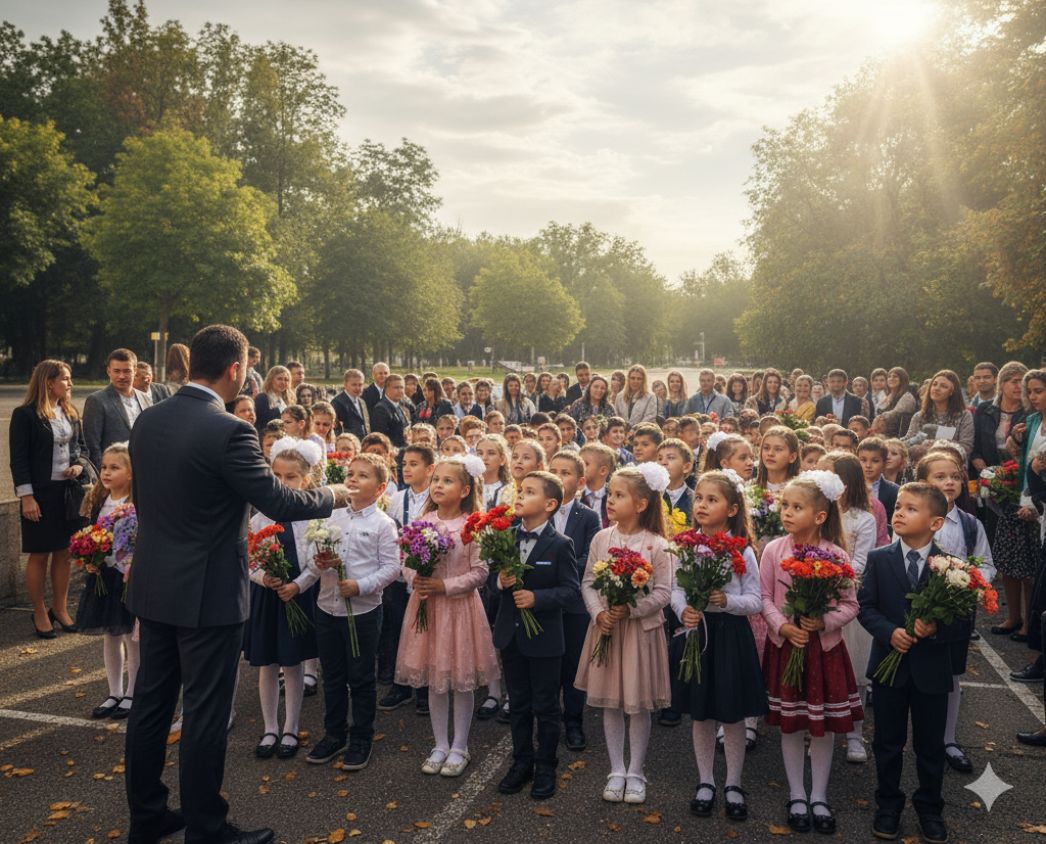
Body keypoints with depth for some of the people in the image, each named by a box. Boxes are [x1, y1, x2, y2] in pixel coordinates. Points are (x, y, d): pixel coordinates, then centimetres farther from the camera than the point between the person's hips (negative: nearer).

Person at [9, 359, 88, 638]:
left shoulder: (70, 412, 8)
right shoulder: (25, 414, -9)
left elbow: (82, 445, 18)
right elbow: (18, 459, -11)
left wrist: (80, 464, -4)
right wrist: (27, 497, -15)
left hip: (69, 491, 6)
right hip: (41, 493, -5)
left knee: (64, 552, 10)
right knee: (39, 555, 5)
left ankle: (60, 609, 23)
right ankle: (40, 614, 17)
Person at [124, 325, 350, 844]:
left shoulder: (147, 421, 3)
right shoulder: (229, 432, -21)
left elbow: (143, 498, 13)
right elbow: (279, 503, -19)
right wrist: (332, 496, -1)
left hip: (152, 586, 8)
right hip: (208, 592, -8)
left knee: (151, 702, 17)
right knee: (205, 713, 5)